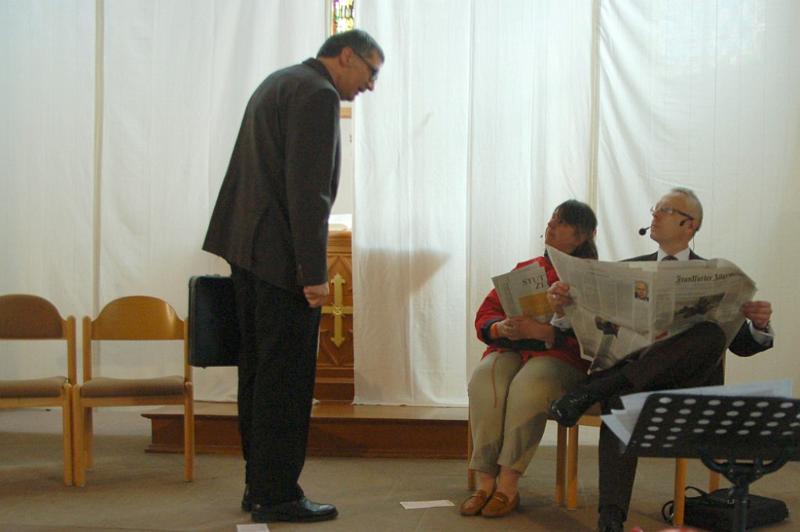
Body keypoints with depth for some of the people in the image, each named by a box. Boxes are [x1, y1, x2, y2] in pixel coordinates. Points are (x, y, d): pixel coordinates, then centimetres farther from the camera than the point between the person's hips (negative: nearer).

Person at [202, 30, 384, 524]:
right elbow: (308, 191, -20)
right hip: (281, 256, -10)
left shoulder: (278, 83, 19)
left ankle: (259, 485, 22)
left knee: (260, 372, 14)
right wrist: (314, 273, -19)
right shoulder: (319, 95, -12)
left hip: (249, 248, 10)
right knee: (287, 377, -4)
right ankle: (277, 496, 2)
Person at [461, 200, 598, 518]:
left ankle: (508, 483, -32)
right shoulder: (524, 270, 24)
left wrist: (541, 331, -22)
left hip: (560, 355, -4)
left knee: (529, 384, -37)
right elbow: (485, 315, 15)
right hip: (510, 350, 4)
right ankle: (485, 482, -30)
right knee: (484, 381, -30)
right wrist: (501, 328, -9)